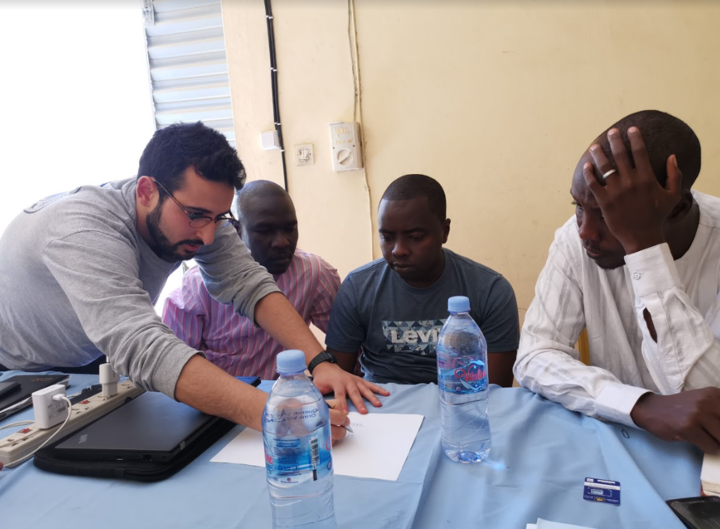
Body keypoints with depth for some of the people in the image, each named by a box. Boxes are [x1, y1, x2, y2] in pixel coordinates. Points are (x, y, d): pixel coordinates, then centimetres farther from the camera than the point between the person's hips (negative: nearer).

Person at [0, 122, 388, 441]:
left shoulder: (199, 211, -20)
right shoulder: (83, 230, -40)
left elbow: (248, 283, -24)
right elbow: (143, 350, -51)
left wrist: (318, 362, -39)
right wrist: (272, 415, -61)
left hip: (87, 364, 4)